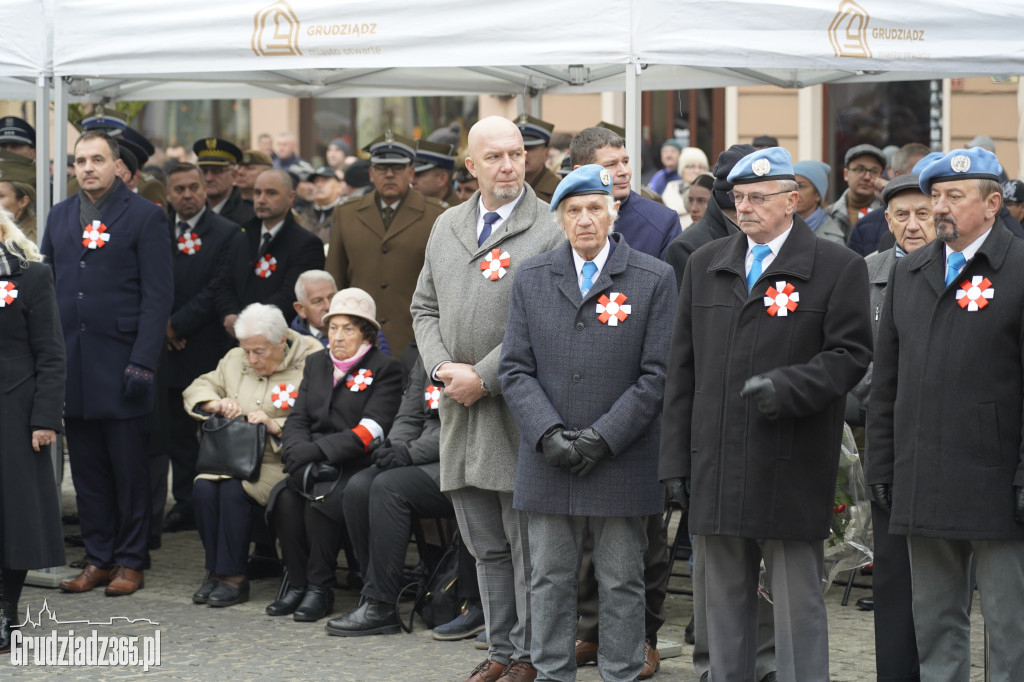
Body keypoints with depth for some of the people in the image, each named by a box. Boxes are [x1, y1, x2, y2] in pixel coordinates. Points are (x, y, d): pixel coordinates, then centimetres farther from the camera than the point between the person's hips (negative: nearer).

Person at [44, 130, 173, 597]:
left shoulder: (144, 216, -1)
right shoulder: (60, 217, 13)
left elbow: (158, 295, -6)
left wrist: (142, 362, -13)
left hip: (120, 362, -5)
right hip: (71, 362, 5)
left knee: (129, 468, 1)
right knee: (87, 468, 8)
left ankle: (129, 562, 9)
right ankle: (98, 559, 14)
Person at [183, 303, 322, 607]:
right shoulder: (236, 359, 14)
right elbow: (197, 389, 20)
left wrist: (275, 425, -24)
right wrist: (216, 404, -1)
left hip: (281, 462, -5)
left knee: (235, 490, -30)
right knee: (203, 488, -24)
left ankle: (233, 577, -20)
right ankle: (214, 571, -12)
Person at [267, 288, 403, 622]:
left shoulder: (385, 369, 0)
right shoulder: (316, 363, 20)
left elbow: (369, 432, -12)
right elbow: (297, 419, 11)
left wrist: (316, 451, -19)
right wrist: (299, 454, -11)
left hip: (357, 467, -5)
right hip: (311, 468, 5)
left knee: (321, 499, -32)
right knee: (285, 497, -25)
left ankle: (320, 588, -19)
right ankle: (297, 584, -14)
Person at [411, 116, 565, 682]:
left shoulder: (550, 230, -8)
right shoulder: (447, 226, 13)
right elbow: (425, 308, 17)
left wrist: (484, 377, -15)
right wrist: (442, 369, -1)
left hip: (519, 412, -6)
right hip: (460, 410, 6)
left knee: (527, 545, 0)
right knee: (486, 546, 13)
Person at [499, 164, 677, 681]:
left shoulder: (654, 280, -1)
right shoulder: (532, 278, 7)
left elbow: (657, 374, -5)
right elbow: (515, 368, 4)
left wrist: (604, 437, -12)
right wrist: (548, 433, -10)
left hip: (622, 461, -2)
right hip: (548, 463, 2)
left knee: (622, 583, 5)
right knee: (550, 580, 8)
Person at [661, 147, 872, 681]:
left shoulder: (838, 267, -1)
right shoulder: (704, 265, 13)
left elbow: (850, 354, -6)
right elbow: (683, 369, 13)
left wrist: (788, 386, -22)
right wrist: (675, 460, 8)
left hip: (791, 472, -4)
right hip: (715, 469, 5)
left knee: (798, 604, 1)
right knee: (722, 603, 11)